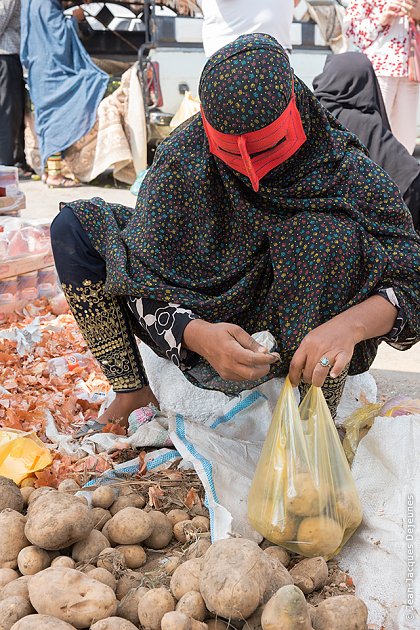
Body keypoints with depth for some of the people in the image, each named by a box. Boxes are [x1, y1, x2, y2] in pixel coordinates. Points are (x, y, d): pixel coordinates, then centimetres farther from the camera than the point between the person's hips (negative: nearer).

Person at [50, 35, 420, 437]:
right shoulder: (182, 156, -19)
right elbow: (145, 280, -20)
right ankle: (133, 392, -6)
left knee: (327, 235, -34)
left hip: (300, 338, -2)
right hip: (200, 324, 3)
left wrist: (350, 324, -43)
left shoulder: (347, 169, -22)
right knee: (74, 227, -9)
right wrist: (198, 335, -41)